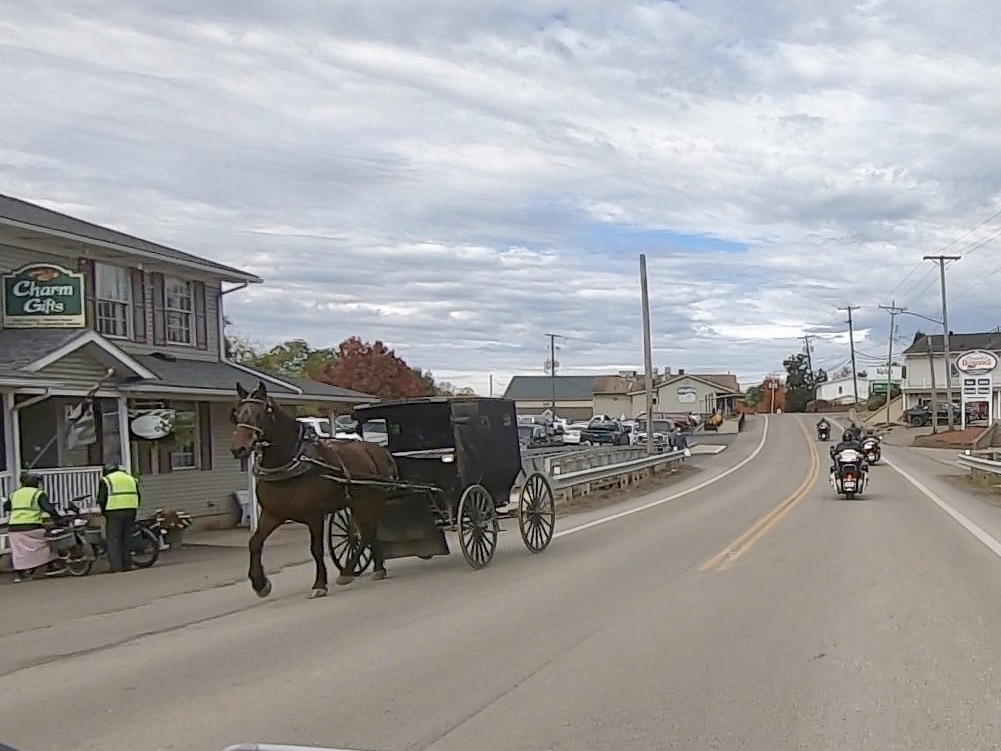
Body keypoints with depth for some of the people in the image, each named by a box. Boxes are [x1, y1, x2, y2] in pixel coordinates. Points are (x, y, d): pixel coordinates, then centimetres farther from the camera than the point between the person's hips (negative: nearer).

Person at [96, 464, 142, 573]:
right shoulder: (131, 479, 20)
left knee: (113, 540, -2)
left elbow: (101, 499, -4)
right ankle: (127, 564, 11)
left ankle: (116, 566, -8)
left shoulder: (106, 480, 4)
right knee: (127, 539, 11)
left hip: (114, 513, -5)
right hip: (130, 513, 5)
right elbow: (138, 497, 16)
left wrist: (104, 511, 10)